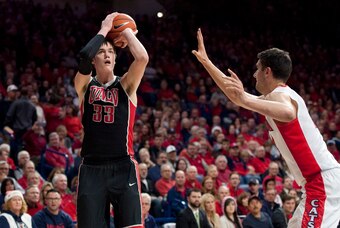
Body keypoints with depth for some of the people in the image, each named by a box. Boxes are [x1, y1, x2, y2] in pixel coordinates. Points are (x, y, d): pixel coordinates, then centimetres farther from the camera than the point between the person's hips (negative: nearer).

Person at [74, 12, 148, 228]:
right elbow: (84, 56, -13)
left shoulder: (126, 85, 7)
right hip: (92, 169, 1)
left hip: (123, 167, -1)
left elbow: (143, 58, -12)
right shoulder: (85, 85, 8)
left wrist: (126, 30, 2)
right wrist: (105, 29, -2)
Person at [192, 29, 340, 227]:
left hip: (324, 181, -10)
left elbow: (288, 114, -38)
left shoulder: (280, 95, -11)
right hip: (320, 181, 10)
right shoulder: (276, 97, 20)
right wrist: (205, 61, 34)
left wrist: (246, 101, -44)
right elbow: (234, 93, 32)